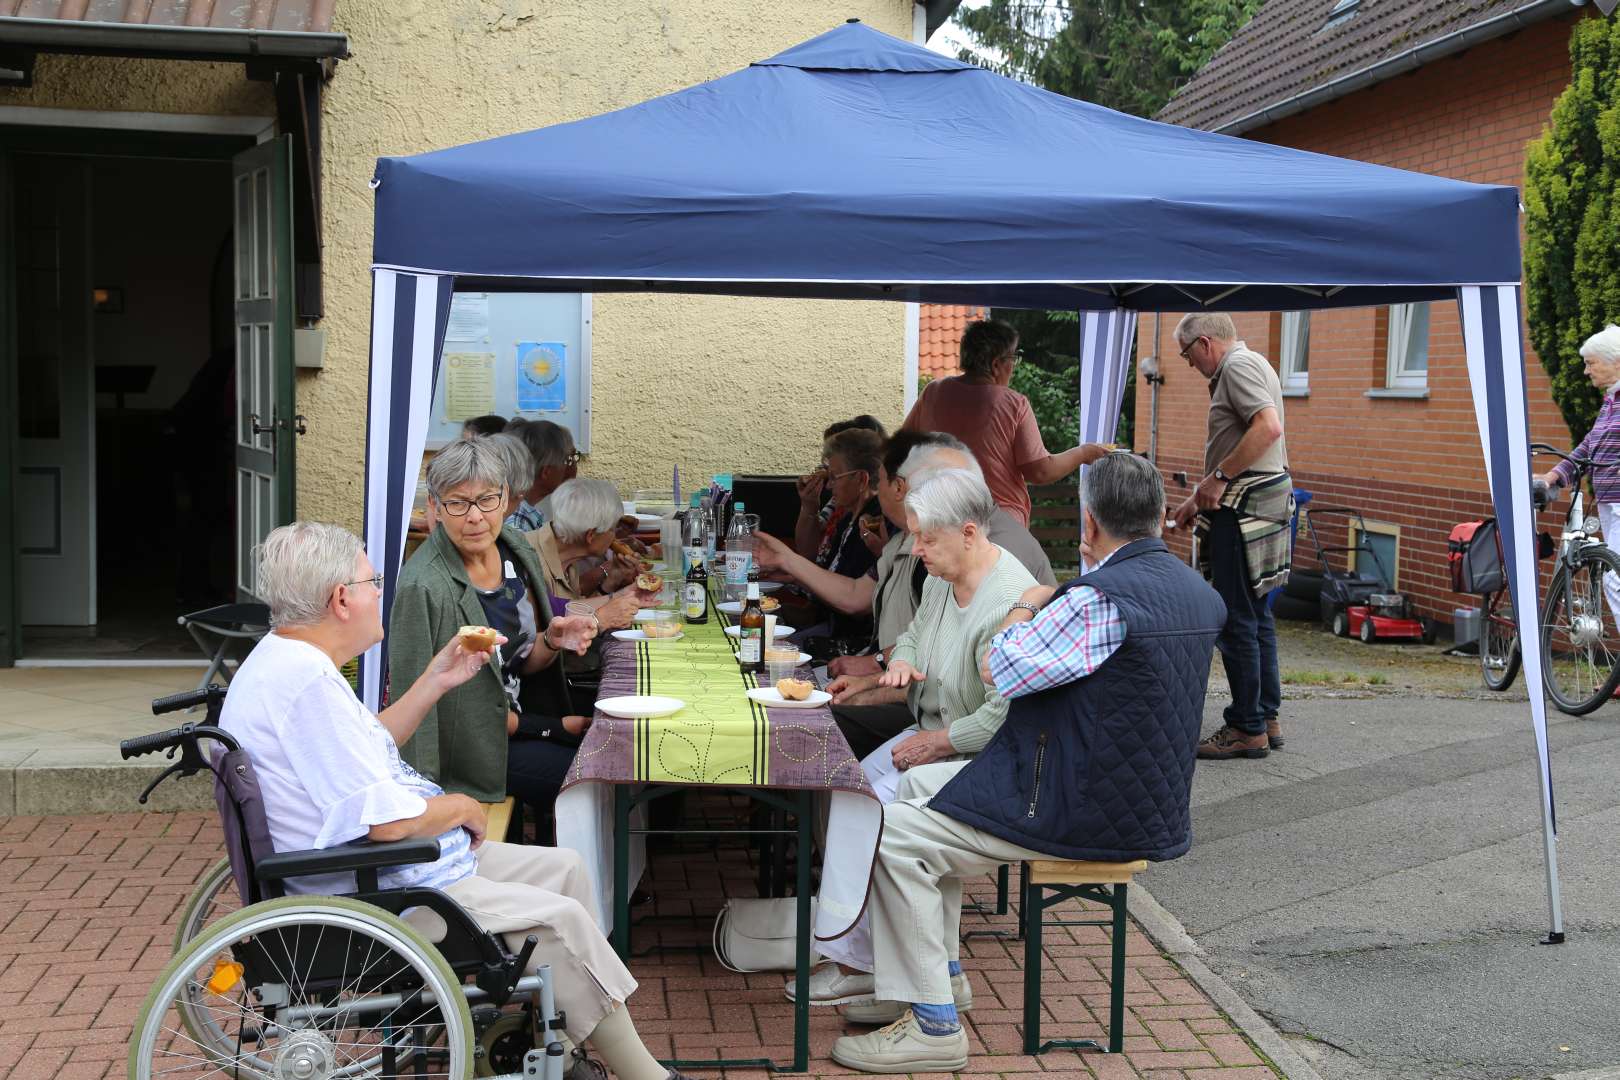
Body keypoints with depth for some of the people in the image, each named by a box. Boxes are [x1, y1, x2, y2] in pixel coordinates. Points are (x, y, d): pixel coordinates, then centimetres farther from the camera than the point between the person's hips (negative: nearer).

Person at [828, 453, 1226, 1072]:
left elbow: (997, 670, -15)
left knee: (894, 835, -9)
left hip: (1086, 812, -10)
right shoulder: (1200, 594, 6)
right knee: (919, 785, 19)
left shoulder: (1100, 598, -24)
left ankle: (933, 1024, -3)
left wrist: (1023, 608, 3)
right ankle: (941, 974, 25)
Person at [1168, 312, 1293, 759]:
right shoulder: (1253, 365, 22)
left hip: (1246, 506, -11)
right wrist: (1198, 500, 28)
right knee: (1256, 614, 15)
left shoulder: (1238, 366, -11)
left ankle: (1247, 728, -1)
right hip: (1258, 501, 11)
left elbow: (1268, 426, -27)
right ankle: (1267, 718, 22)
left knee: (1237, 619, -6)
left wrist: (1218, 476, -22)